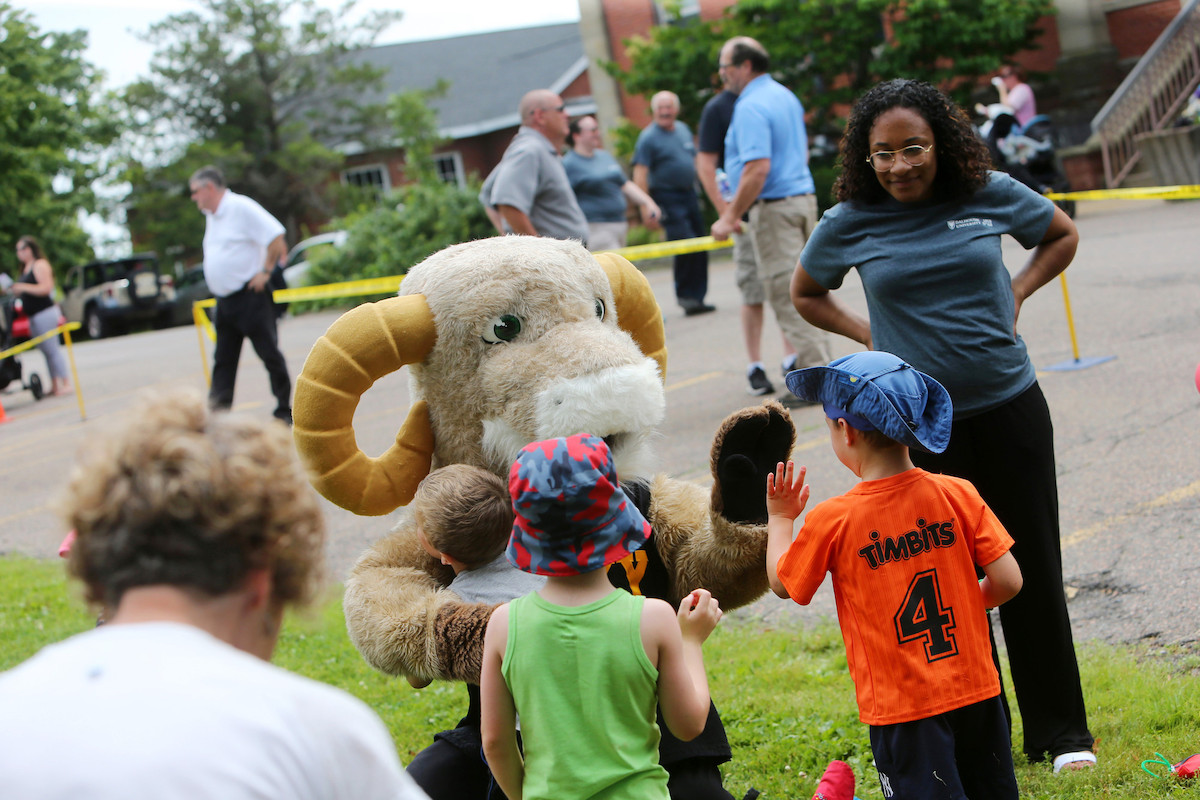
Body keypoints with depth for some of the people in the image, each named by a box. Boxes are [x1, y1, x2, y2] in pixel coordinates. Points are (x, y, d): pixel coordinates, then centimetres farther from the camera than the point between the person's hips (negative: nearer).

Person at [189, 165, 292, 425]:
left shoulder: (241, 207, -11)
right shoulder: (211, 216, 16)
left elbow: (276, 237, -18)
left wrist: (265, 272, -16)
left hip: (249, 295, -9)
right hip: (224, 300, 9)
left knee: (269, 353, -2)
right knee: (223, 359, 6)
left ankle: (284, 411, 4)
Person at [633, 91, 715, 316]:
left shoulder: (683, 129, 13)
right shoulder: (648, 137, -8)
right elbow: (640, 173, -13)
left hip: (689, 194, 7)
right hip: (667, 198, -7)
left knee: (700, 249, 7)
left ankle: (697, 297, 16)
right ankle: (685, 296, -6)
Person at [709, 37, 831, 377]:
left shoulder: (750, 107, -16)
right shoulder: (786, 96, 14)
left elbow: (758, 168, -25)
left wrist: (730, 217, -20)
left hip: (773, 208, -9)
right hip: (804, 196, 9)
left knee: (786, 293, -6)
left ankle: (817, 376, -7)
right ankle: (814, 358, 21)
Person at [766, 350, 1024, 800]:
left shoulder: (832, 521, -13)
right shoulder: (957, 495, -5)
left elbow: (782, 583, 3)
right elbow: (1008, 582, -4)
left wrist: (779, 518, 18)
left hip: (902, 708, -3)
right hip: (976, 691, 4)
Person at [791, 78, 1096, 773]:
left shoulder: (992, 195, -2)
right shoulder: (852, 223, -3)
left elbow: (1063, 235, 16)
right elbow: (806, 294, 15)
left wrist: (1016, 293, 2)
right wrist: (869, 336, 1)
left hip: (1011, 409, 1)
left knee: (1034, 570, 7)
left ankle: (1062, 731, 21)